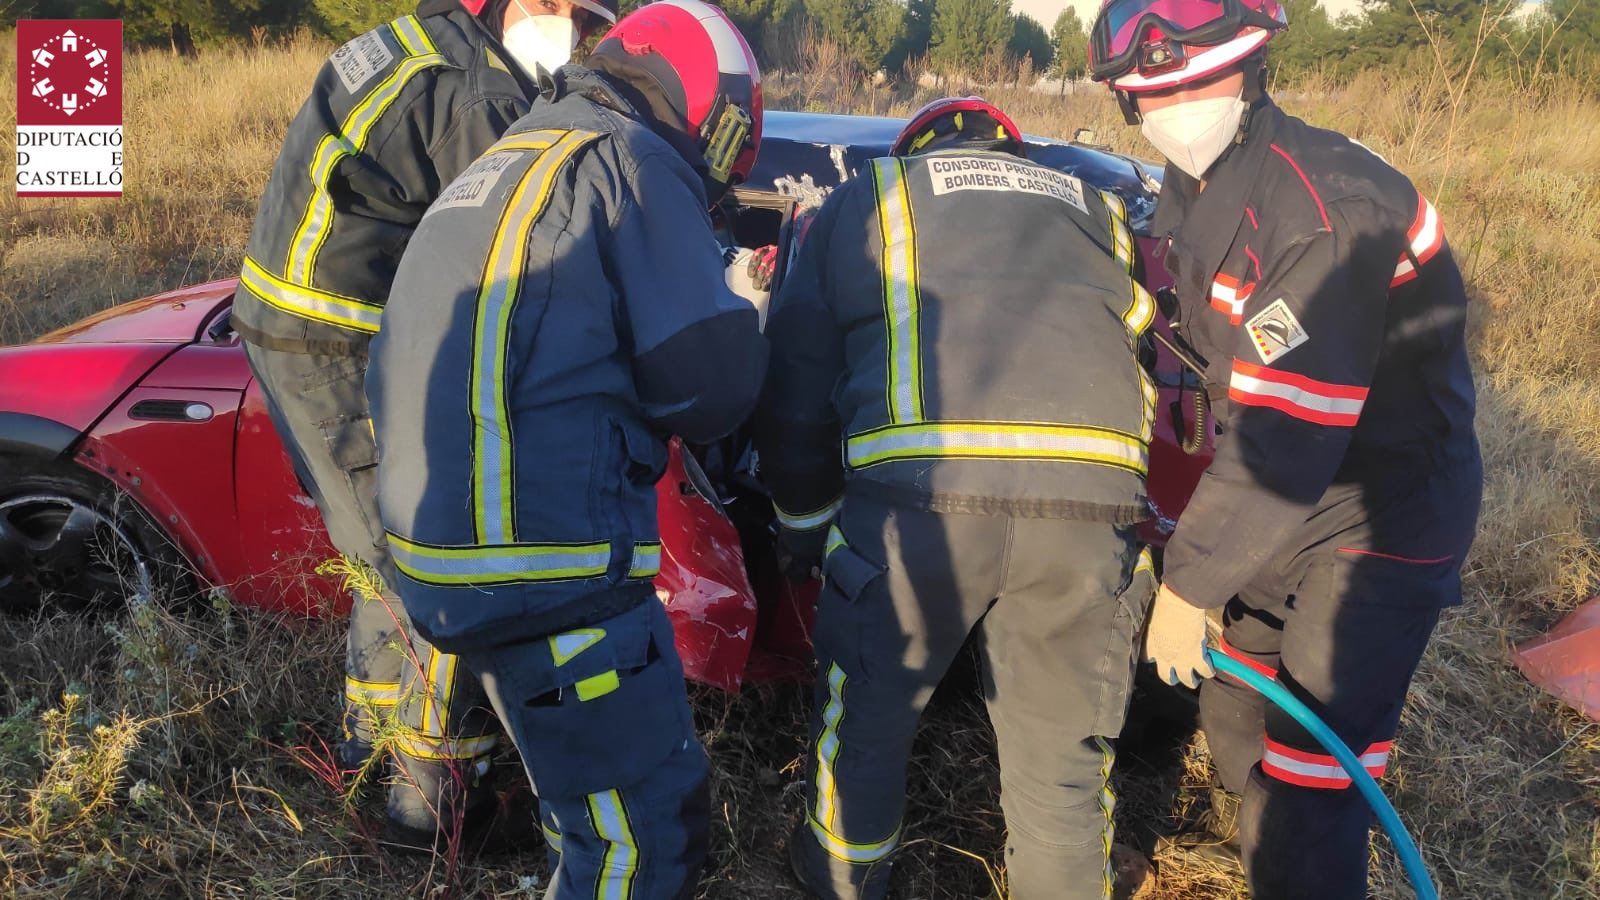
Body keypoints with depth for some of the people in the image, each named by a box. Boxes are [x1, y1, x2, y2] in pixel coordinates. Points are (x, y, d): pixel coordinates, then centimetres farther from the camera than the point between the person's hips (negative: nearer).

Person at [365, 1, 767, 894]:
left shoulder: (512, 160, 21)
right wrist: (744, 324, 11)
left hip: (445, 546, 10)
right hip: (544, 573, -10)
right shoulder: (630, 160, -6)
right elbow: (709, 381, -11)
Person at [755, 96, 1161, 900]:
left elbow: (796, 378, 19)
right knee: (1061, 758, 16)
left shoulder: (866, 199, 23)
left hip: (918, 490, -2)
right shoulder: (1093, 211, 31)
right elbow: (1141, 360, 27)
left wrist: (802, 521, 30)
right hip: (1092, 500, 3)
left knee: (867, 715, 20)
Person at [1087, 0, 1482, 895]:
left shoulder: (1324, 208, -28)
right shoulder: (1188, 192, 2)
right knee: (1234, 717, 19)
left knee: (1308, 781, -8)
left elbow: (1286, 430, -30)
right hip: (1282, 508, 9)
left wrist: (1189, 580, -23)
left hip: (1383, 519, -8)